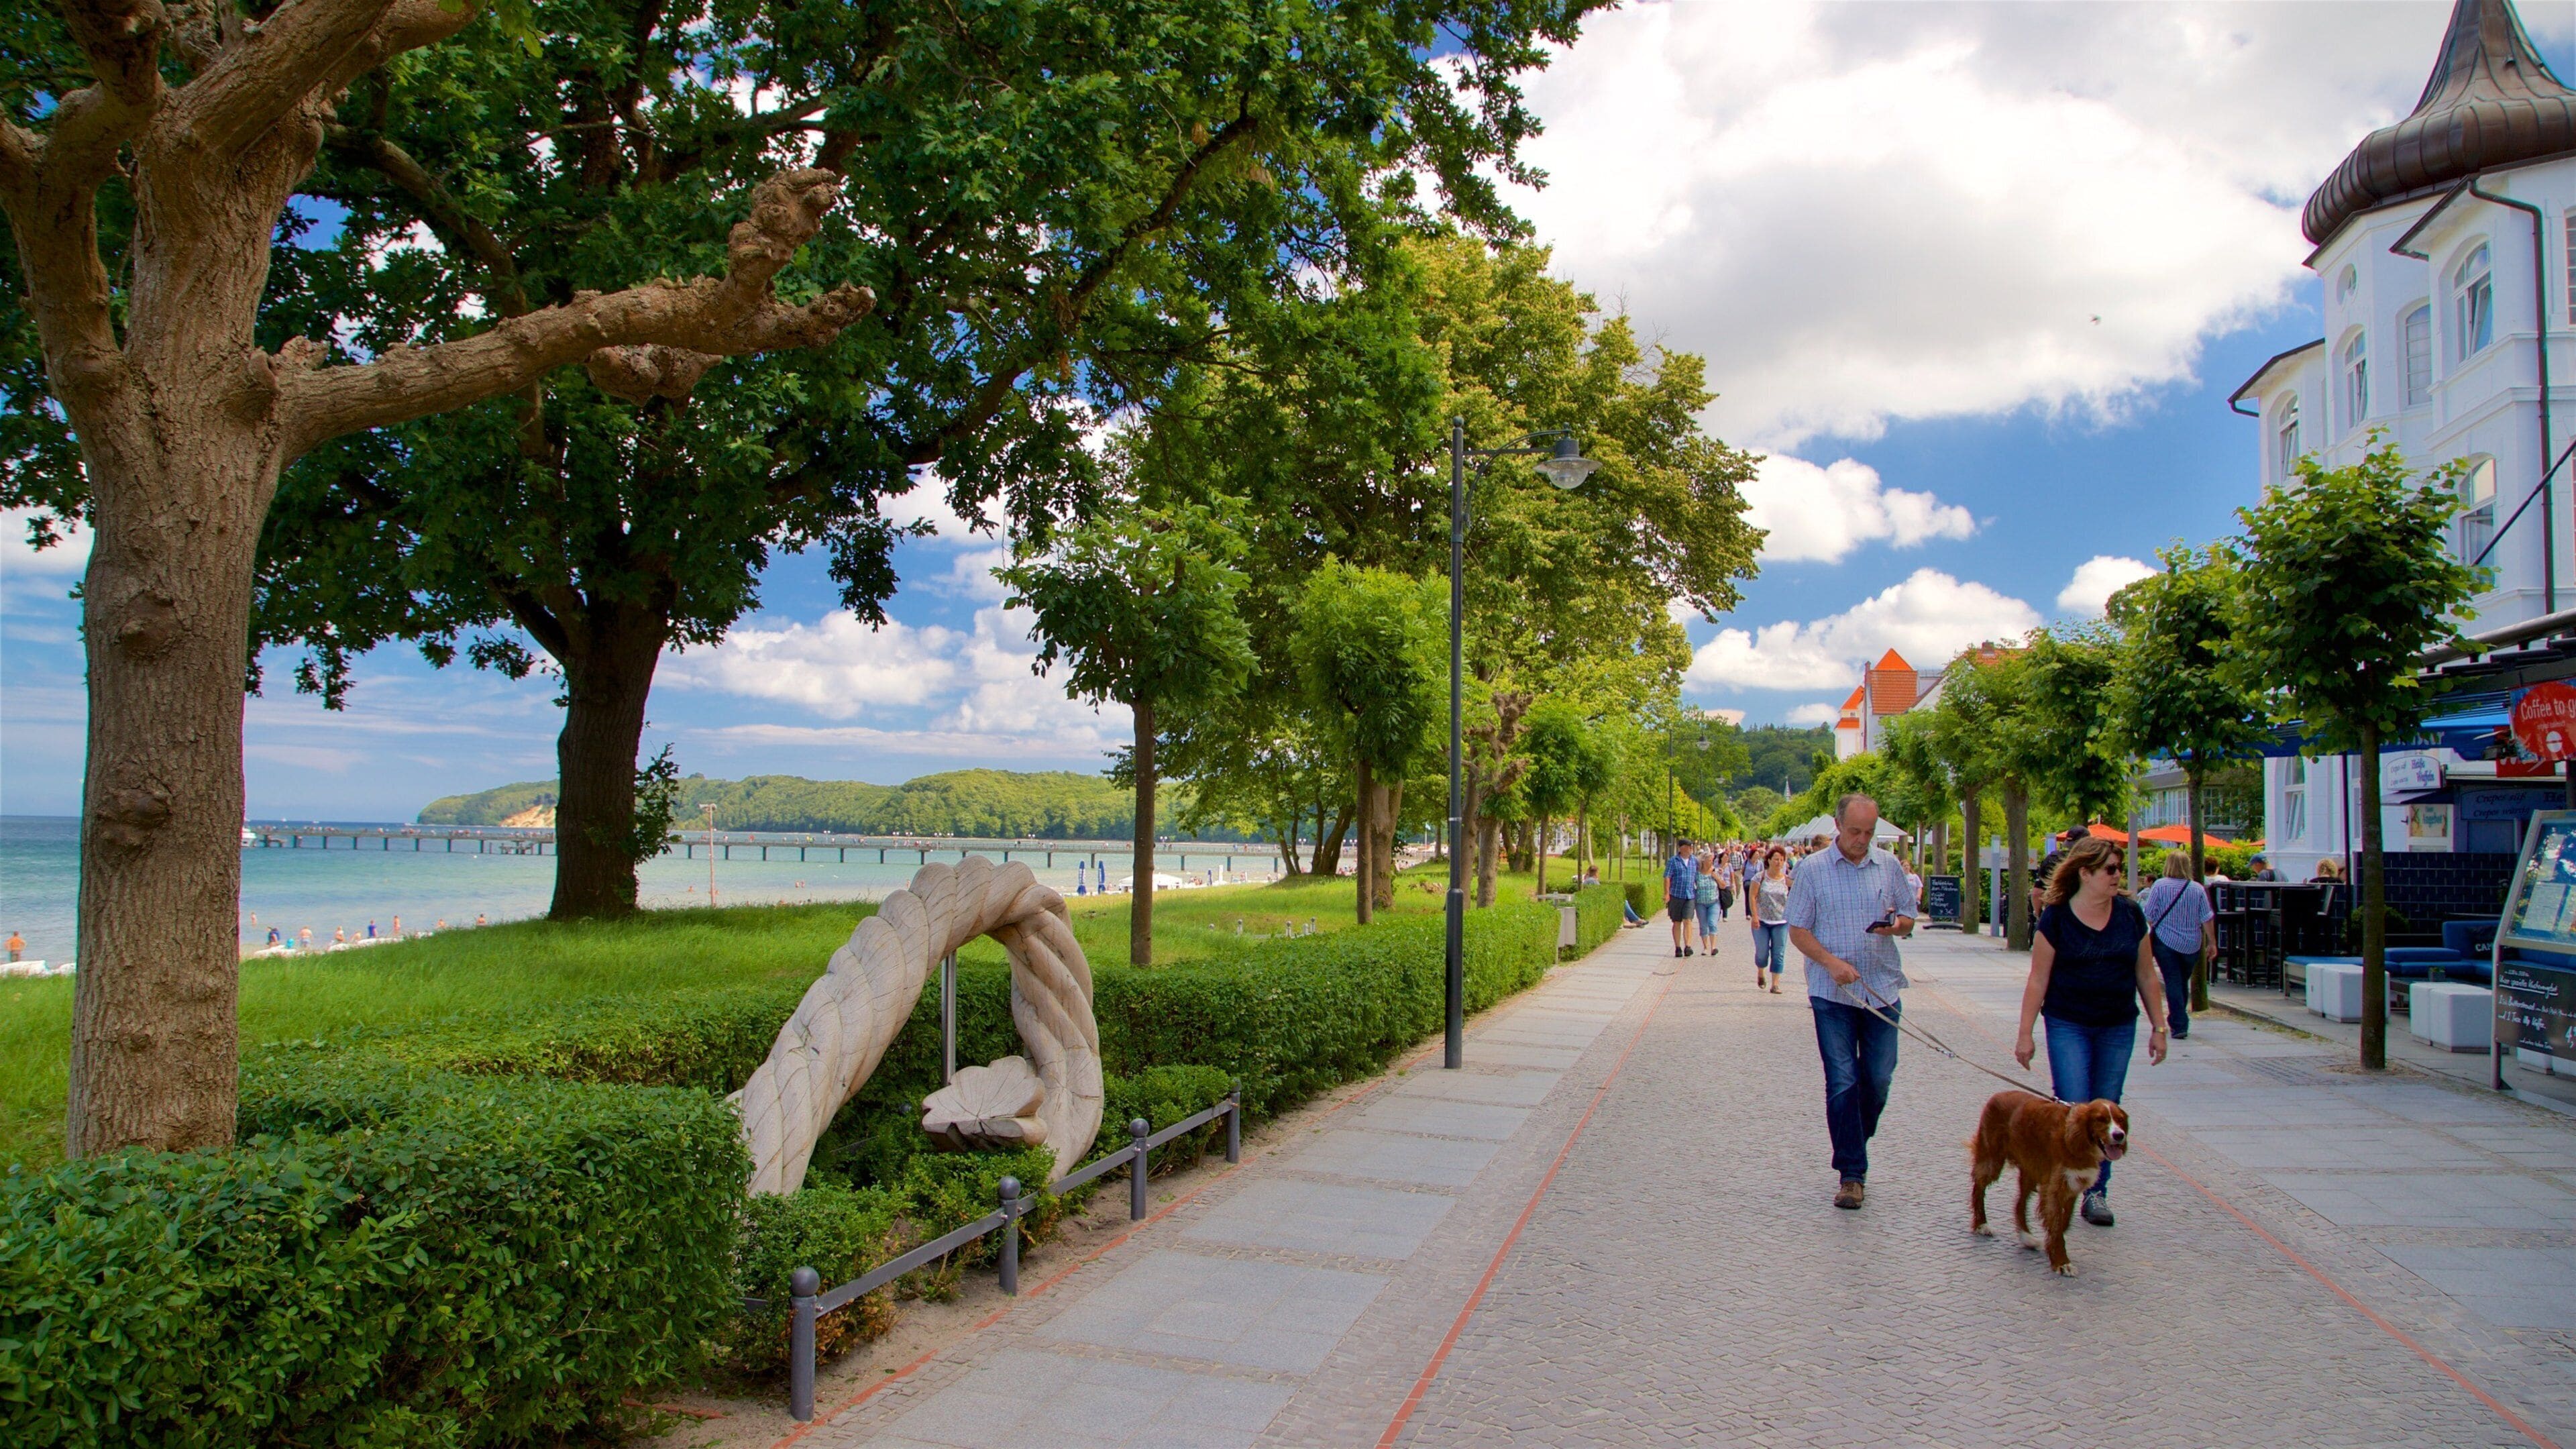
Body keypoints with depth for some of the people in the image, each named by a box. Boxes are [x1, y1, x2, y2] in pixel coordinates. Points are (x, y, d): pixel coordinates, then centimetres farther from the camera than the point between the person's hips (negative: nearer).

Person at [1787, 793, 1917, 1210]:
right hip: (1833, 993, -3)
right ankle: (1852, 1172, 5)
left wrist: (1896, 925, -12)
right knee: (1842, 1082, -2)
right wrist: (1832, 962, -17)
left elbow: (1908, 919, 12)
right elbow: (1798, 930, -2)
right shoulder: (1811, 870, -2)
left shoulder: (1890, 867, 7)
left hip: (1882, 989, 3)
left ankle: (1855, 1145, 31)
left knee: (1879, 1079, 6)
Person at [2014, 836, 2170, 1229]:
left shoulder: (2131, 915, 1)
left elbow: (2146, 975, 10)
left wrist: (2158, 1026, 8)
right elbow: (2038, 979, -5)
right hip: (2068, 1026, -3)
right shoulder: (2056, 918, -8)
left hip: (2119, 1028, 3)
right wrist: (2025, 1034, -6)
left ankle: (2097, 1192, 19)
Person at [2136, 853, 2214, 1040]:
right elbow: (2207, 918, -3)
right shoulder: (2197, 889, -3)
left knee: (2173, 982, -1)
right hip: (2191, 945, 3)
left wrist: (2148, 935, 8)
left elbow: (2149, 916, -8)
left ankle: (2179, 1025, -8)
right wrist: (2212, 942, 4)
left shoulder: (2159, 886, -9)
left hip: (2166, 941, -3)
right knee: (2184, 982, 18)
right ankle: (2180, 1020, 29)